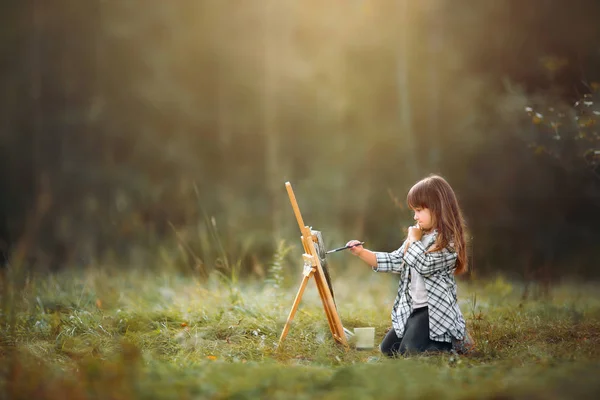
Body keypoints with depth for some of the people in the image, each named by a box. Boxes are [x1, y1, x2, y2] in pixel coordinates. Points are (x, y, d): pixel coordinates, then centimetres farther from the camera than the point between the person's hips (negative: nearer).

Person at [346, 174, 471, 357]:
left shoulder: (448, 241, -16)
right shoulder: (419, 236, 9)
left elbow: (424, 265, -27)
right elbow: (395, 261, 10)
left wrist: (414, 240, -12)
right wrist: (362, 253, 1)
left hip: (435, 309, -9)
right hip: (411, 308, 9)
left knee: (410, 351, -21)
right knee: (388, 348, 9)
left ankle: (455, 341, 2)